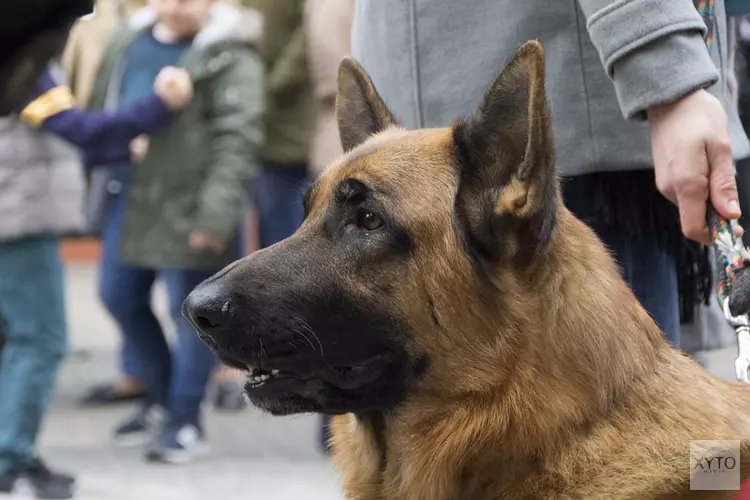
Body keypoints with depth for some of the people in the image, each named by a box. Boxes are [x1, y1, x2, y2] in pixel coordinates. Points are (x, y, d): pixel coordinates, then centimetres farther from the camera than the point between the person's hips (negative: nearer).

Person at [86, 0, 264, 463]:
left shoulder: (232, 55, -12)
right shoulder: (129, 40, 11)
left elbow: (238, 139, -17)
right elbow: (102, 108, 19)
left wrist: (217, 212, -21)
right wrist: (92, 182, 12)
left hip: (185, 206, -8)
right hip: (128, 194, 8)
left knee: (191, 307, -1)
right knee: (120, 296, 15)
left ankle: (187, 420, 13)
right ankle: (163, 395, 35)